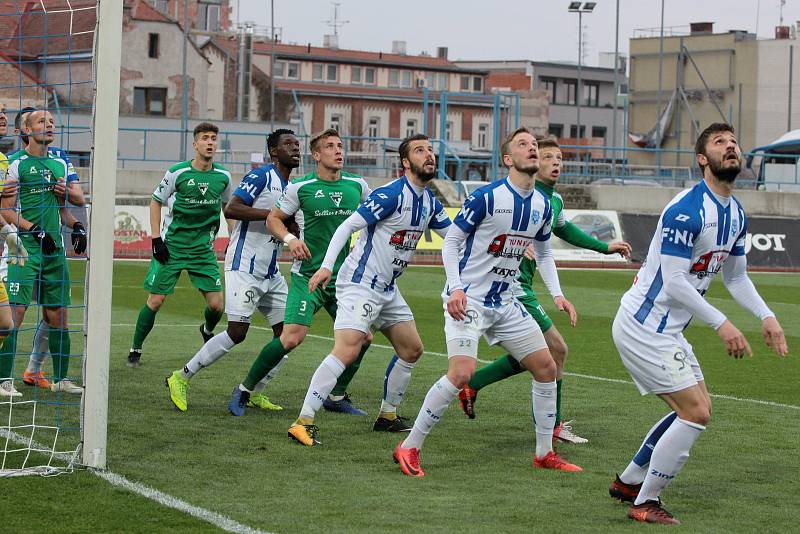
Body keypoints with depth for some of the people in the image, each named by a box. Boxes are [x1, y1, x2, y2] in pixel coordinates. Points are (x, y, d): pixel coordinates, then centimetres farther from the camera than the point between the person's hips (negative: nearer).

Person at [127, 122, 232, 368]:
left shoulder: (223, 176, 0)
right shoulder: (178, 172, -9)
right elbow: (156, 202, 2)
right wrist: (156, 239, -5)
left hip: (204, 247, 3)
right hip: (172, 244, -2)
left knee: (216, 304, -4)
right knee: (155, 301, -4)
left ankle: (208, 330, 31)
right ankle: (135, 349, 14)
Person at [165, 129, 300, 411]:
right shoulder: (260, 176, -10)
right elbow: (230, 209, -21)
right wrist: (273, 214, -25)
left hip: (271, 274, 9)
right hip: (244, 268, -9)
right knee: (237, 332, -14)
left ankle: (254, 393, 14)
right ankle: (182, 377, -1)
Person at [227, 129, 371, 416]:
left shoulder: (357, 185, 5)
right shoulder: (300, 187, -6)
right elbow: (273, 218, 4)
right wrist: (290, 238, -13)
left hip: (343, 277, 5)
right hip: (307, 275, -5)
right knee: (292, 337, -18)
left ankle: (337, 396, 22)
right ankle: (244, 390, -2)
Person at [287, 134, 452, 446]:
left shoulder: (429, 202, 9)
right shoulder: (391, 194, -17)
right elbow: (347, 226, -19)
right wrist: (327, 265, -28)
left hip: (387, 289, 10)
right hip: (360, 284, -10)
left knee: (412, 350, 16)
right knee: (347, 351, -22)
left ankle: (387, 416, 29)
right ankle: (303, 422, -22)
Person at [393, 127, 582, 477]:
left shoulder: (543, 205, 5)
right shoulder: (486, 197, -15)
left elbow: (543, 253, 20)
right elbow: (451, 241, -9)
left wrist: (557, 294, 7)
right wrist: (455, 288, -21)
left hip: (505, 303, 8)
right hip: (468, 300, -7)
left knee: (546, 367, 6)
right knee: (461, 372, -23)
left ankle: (545, 454, 20)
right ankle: (409, 448, -10)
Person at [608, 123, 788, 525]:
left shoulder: (736, 214, 8)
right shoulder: (686, 210, -22)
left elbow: (736, 276, 18)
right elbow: (673, 282, -25)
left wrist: (766, 317, 5)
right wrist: (721, 324, -23)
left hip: (666, 329, 10)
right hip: (643, 325, -10)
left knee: (693, 411, 17)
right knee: (696, 413, -12)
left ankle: (628, 482, 29)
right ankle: (645, 504, 0)